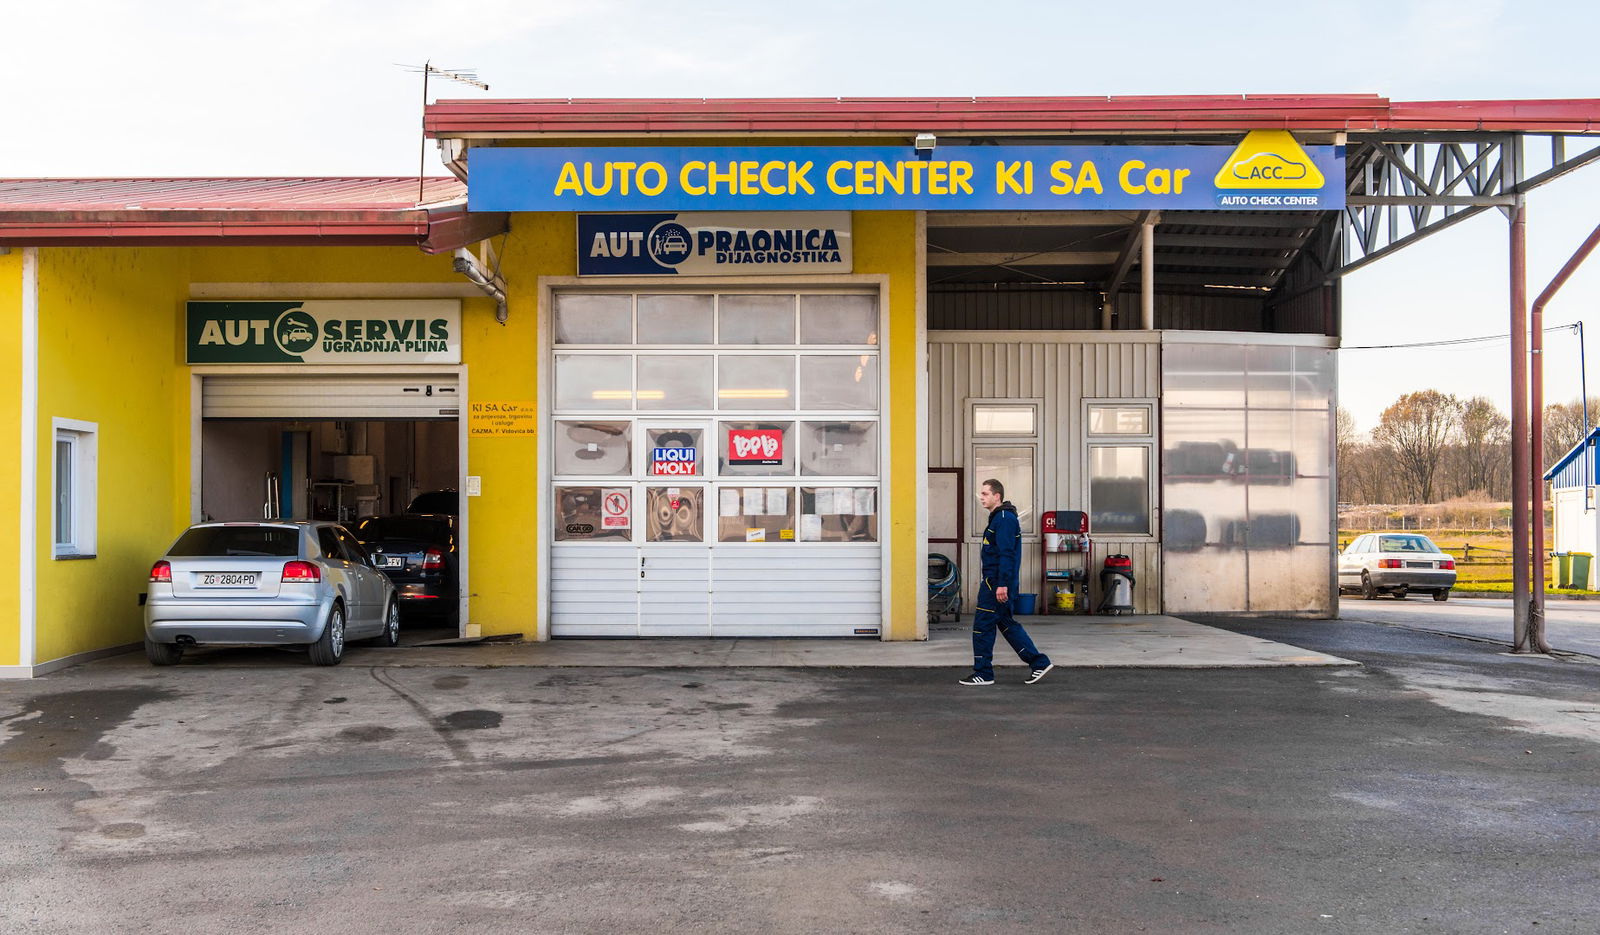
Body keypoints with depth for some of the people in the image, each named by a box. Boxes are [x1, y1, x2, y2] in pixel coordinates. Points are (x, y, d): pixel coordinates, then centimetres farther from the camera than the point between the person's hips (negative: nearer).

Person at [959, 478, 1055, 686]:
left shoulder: (1004, 519, -15)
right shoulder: (1000, 518, 18)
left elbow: (1006, 554, -21)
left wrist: (1002, 584, -25)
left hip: (996, 583, -11)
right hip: (995, 582, 11)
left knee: (983, 625, -4)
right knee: (1006, 624, 15)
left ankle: (983, 673, 4)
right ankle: (1039, 663, 17)